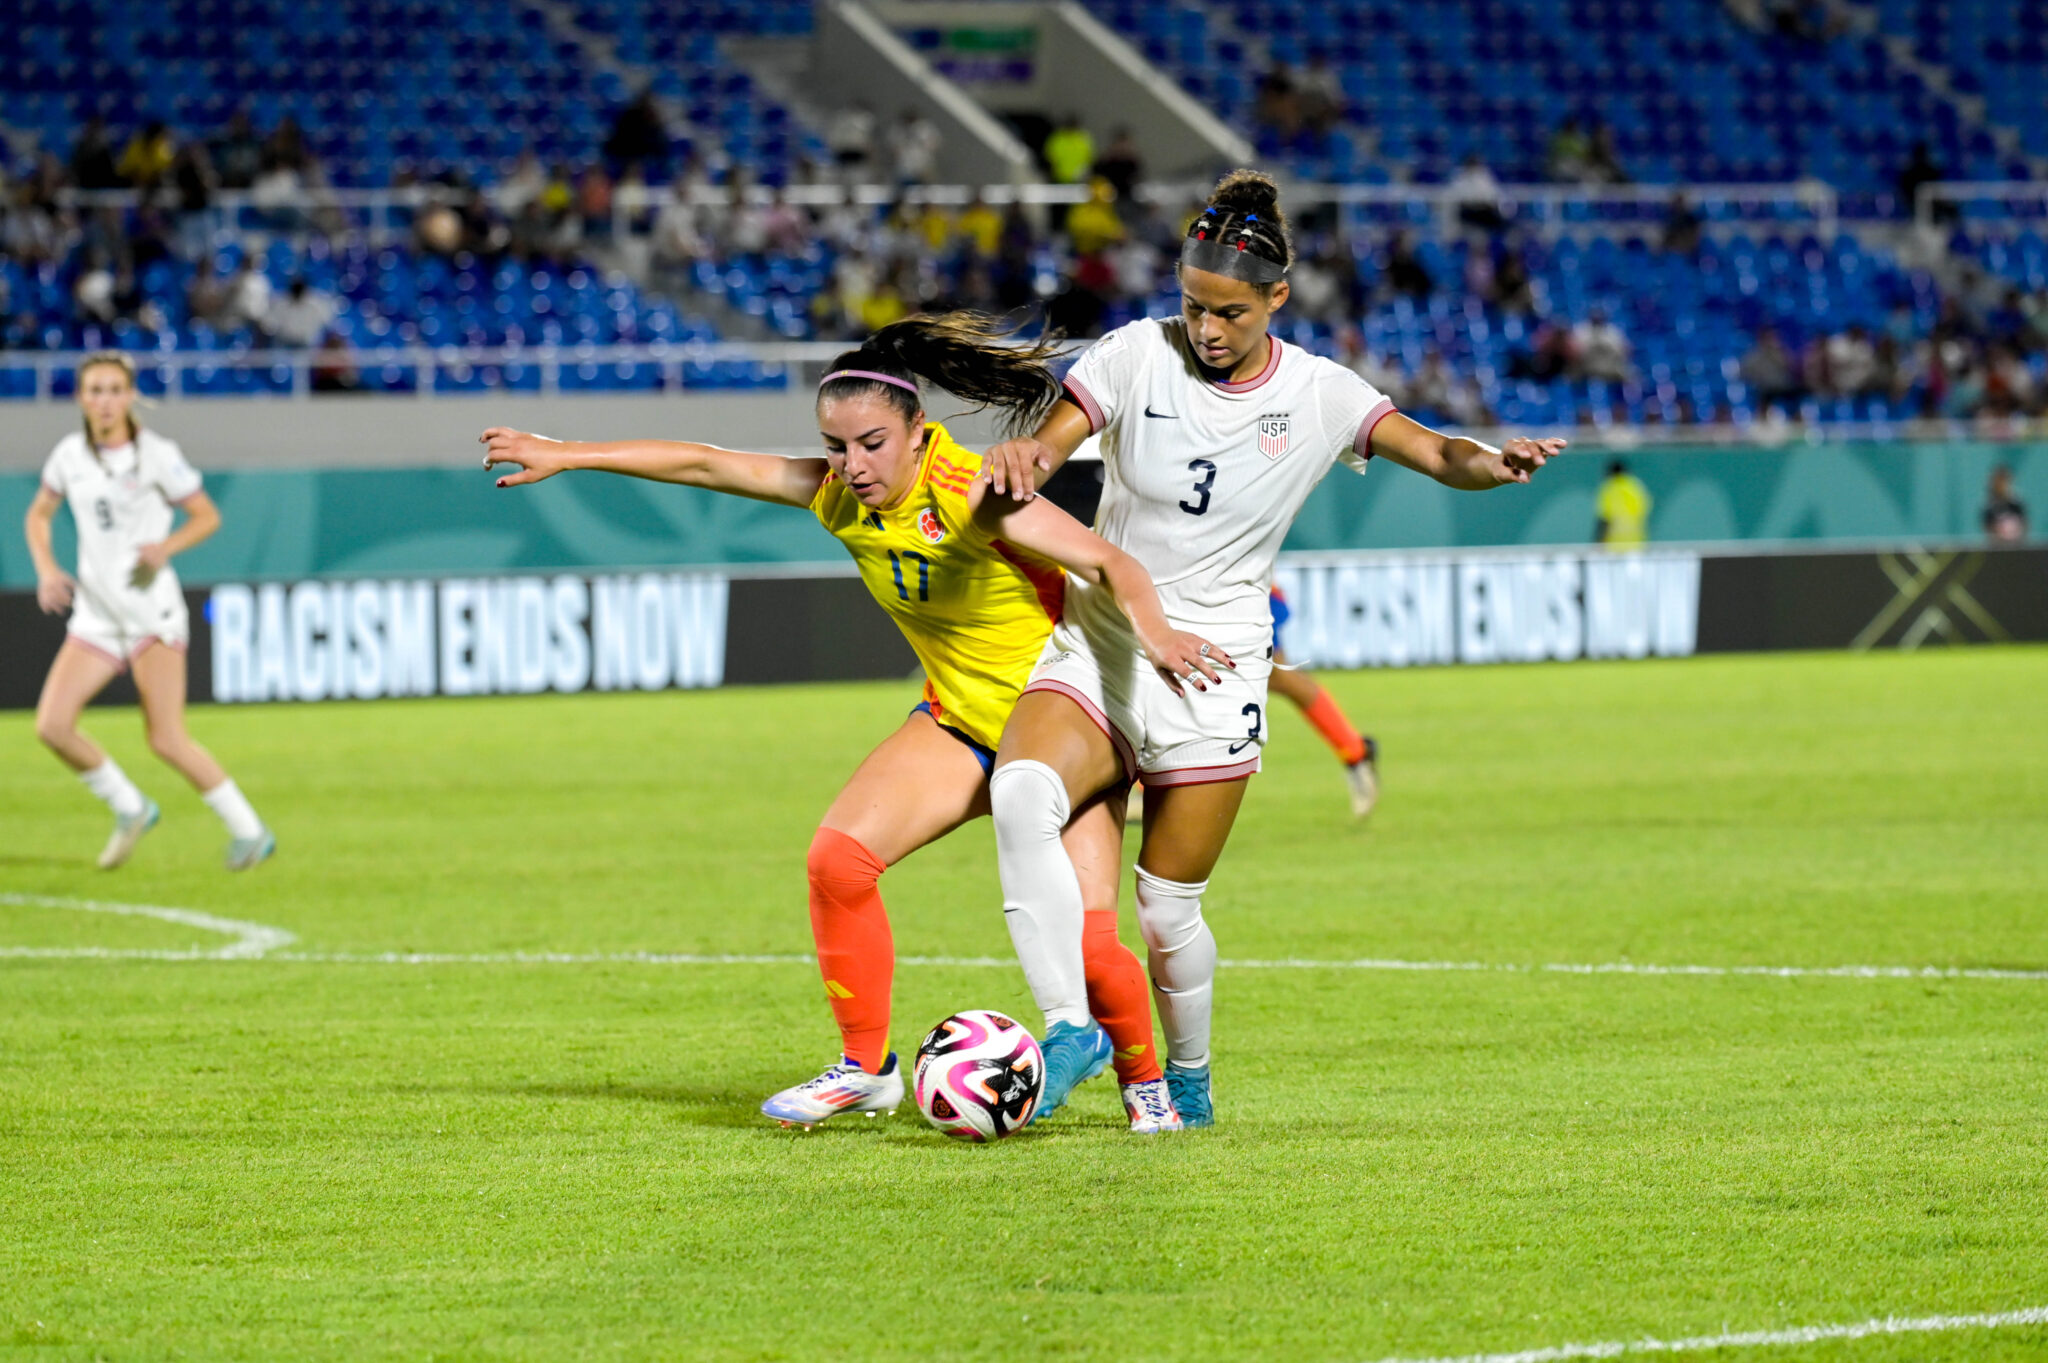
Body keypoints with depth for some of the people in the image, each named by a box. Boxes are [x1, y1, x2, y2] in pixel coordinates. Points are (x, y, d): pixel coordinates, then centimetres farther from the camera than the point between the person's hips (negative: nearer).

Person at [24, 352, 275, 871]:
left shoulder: (157, 455, -8)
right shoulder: (70, 454, 5)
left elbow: (207, 516, -1)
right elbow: (38, 515, 18)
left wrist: (166, 547, -19)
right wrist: (46, 569, 1)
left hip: (151, 610, -5)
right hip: (95, 616, 5)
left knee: (167, 741, -12)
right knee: (52, 726, -9)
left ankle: (247, 830, 5)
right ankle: (130, 808, 12)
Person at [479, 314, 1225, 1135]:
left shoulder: (973, 497, -26)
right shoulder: (838, 495, -8)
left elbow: (1109, 563, -31)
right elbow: (705, 465, -2)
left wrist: (1152, 630, -51)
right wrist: (565, 455, -1)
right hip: (956, 721, 6)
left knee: (1086, 940, -15)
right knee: (838, 858, -15)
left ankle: (1145, 1083, 15)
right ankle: (865, 1068, 0)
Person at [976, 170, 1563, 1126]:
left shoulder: (1318, 394, -4)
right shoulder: (1138, 356, -4)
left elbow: (1442, 455, -8)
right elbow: (1040, 456, -8)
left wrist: (1494, 462, -31)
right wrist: (1019, 459, -32)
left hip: (1211, 671, 0)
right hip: (1094, 650, 0)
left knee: (1167, 909, 1)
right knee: (1022, 794, -30)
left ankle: (1187, 1077, 30)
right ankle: (1070, 1029, -25)